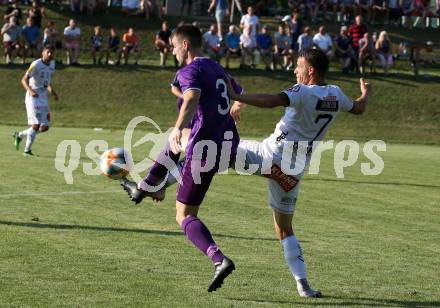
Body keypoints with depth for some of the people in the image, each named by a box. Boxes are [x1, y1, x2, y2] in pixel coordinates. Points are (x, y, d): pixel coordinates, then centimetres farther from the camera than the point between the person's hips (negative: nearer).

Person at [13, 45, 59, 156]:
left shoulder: (52, 64, 11)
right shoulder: (36, 65, -12)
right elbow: (24, 80, -15)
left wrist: (52, 91, 7)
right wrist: (30, 90, -33)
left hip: (43, 98, 8)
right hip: (33, 97, -8)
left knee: (45, 127, 6)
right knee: (36, 125, -13)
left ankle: (20, 135, 23)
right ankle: (27, 150, 0)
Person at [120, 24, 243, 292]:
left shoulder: (190, 71, -10)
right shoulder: (217, 69, 16)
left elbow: (192, 99, -32)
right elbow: (239, 96, 34)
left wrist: (178, 128, -48)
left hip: (206, 148, -9)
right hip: (229, 142, 9)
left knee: (185, 216, -2)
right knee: (174, 144, 36)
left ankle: (220, 260, -22)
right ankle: (144, 188, 51)